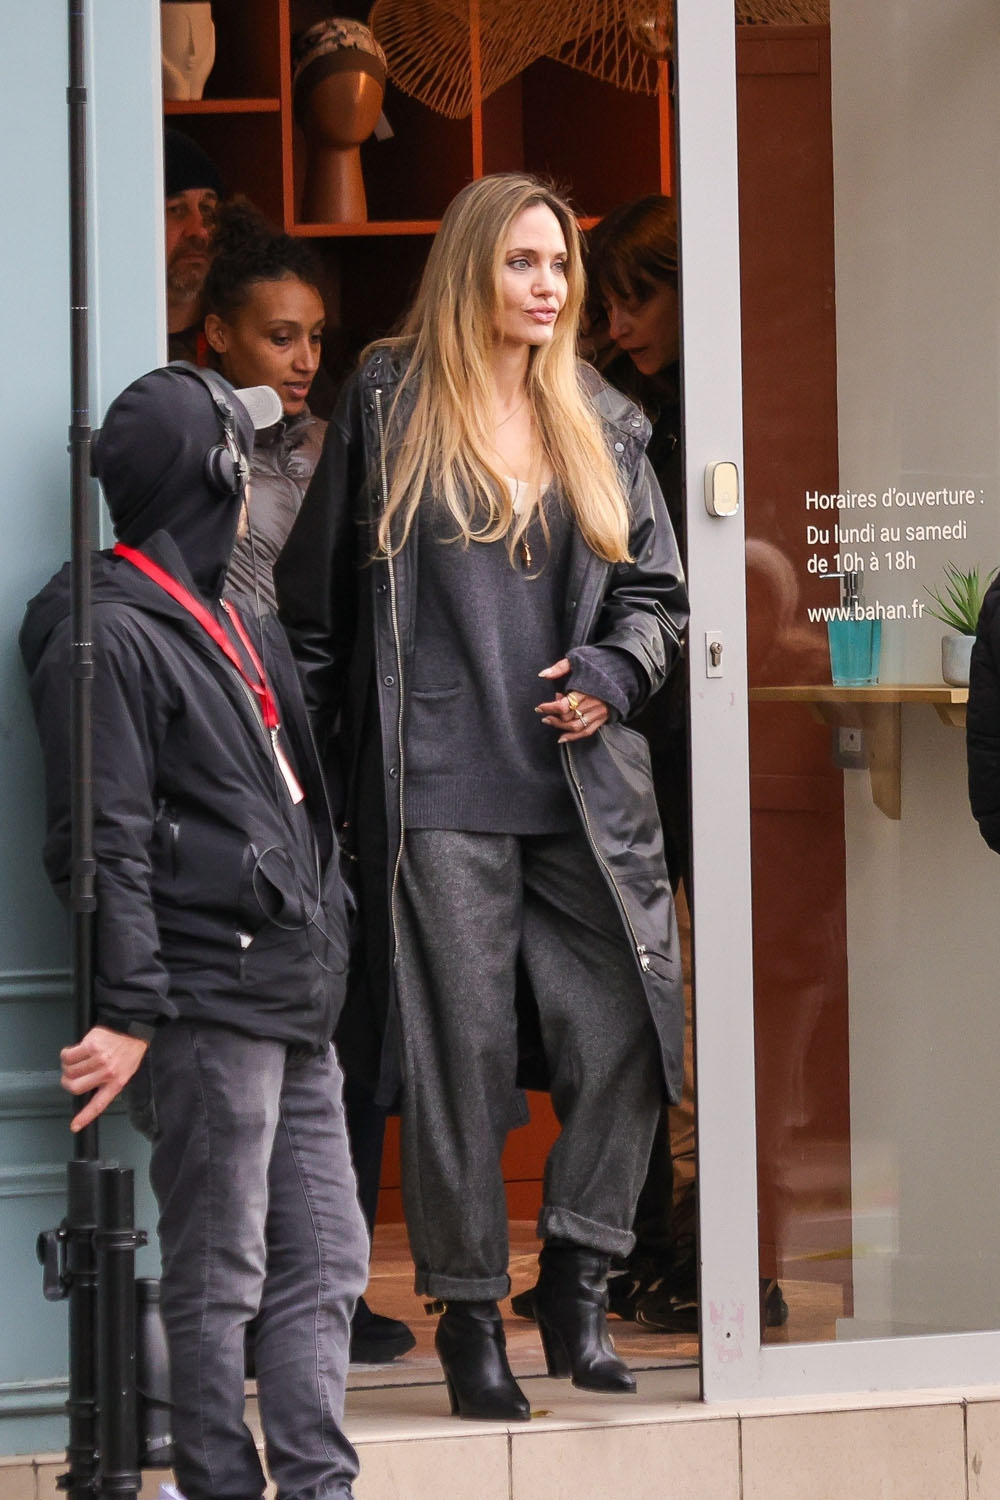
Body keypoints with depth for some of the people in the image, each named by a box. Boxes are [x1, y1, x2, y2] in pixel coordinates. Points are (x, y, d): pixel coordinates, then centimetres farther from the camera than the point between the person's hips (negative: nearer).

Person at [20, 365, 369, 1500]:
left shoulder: (237, 625, 20)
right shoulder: (109, 638, -10)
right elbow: (104, 843, -15)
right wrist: (128, 1011, -19)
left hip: (292, 1005, 9)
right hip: (204, 1009, -9)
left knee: (325, 1263, 8)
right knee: (218, 1280, -3)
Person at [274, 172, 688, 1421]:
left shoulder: (601, 426, 15)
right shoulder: (387, 407, 5)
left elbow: (656, 592, 19)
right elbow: (311, 599, 7)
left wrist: (611, 678, -1)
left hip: (582, 789, 4)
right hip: (440, 791, -3)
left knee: (627, 1028, -7)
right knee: (460, 1048, -3)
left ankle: (577, 1280, 9)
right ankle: (469, 1315, 6)